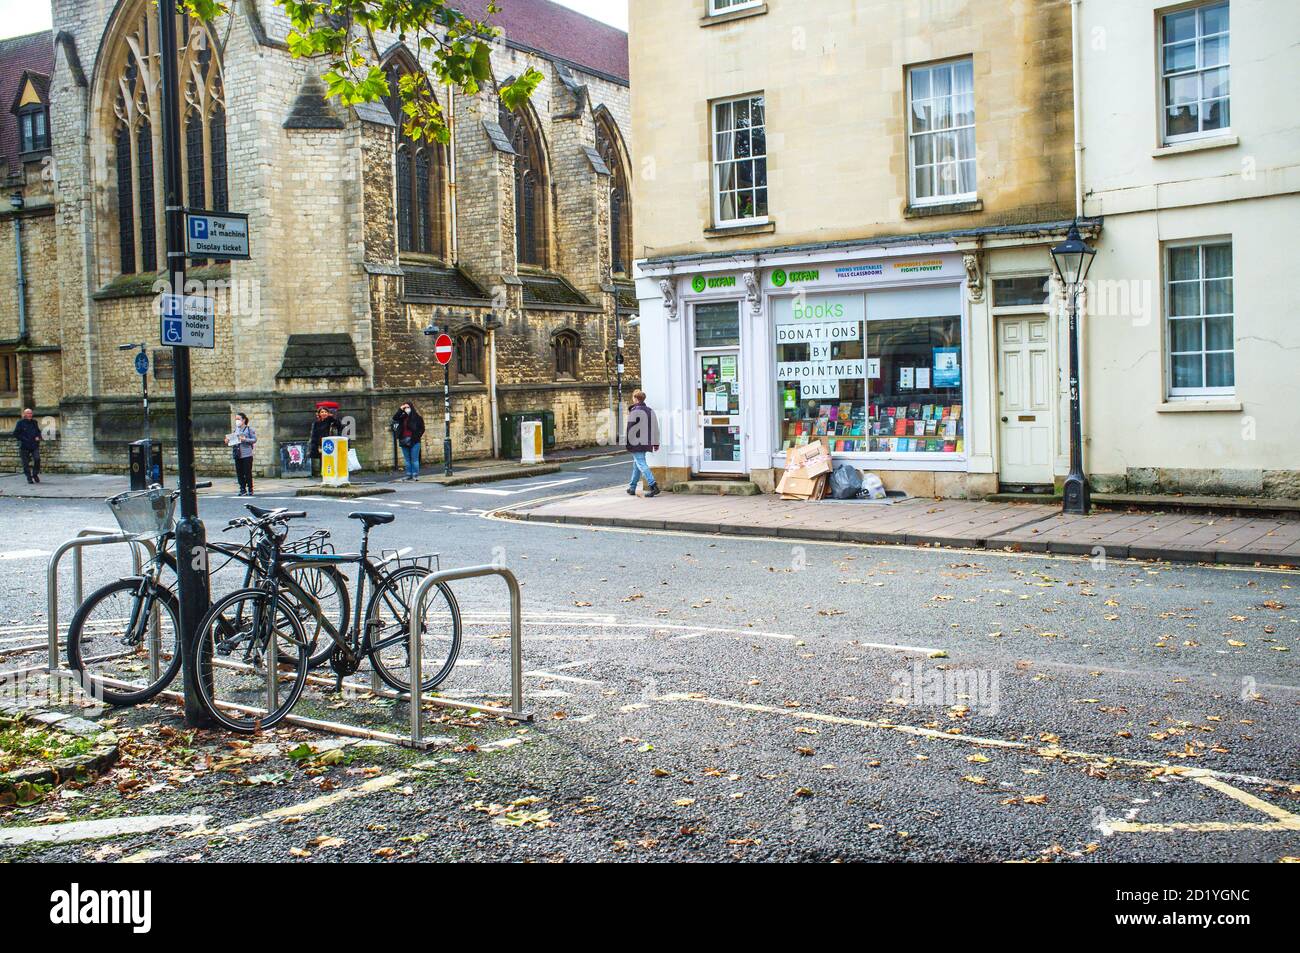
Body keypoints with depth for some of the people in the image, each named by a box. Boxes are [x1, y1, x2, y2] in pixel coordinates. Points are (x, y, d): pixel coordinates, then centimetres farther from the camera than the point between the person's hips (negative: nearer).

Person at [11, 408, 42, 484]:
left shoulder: (34, 422, 12)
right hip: (24, 446, -2)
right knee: (26, 463, 1)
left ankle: (35, 474, 1)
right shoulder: (20, 423, 0)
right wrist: (23, 439, -11)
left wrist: (38, 437, 4)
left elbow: (38, 431, 25)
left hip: (34, 446, 2)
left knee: (37, 459, -18)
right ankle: (29, 478, 12)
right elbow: (15, 434, -2)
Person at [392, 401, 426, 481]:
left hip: (414, 441, -5)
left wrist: (417, 436, -9)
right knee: (407, 459, 9)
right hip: (404, 441, 5)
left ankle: (415, 475, 2)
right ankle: (409, 474, 14)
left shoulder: (417, 417, -2)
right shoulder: (402, 417, 10)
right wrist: (400, 409, -8)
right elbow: (394, 418, -4)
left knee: (414, 459, -2)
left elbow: (422, 428, -1)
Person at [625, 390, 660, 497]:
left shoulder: (634, 411, -11)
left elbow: (630, 428, -12)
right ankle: (632, 488, 24)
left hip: (636, 443, -8)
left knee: (641, 464, -10)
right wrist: (656, 443, 16)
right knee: (636, 465, 18)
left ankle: (653, 486, -23)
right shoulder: (650, 411, 11)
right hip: (646, 443, 8)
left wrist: (628, 442, -7)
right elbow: (656, 428, 12)